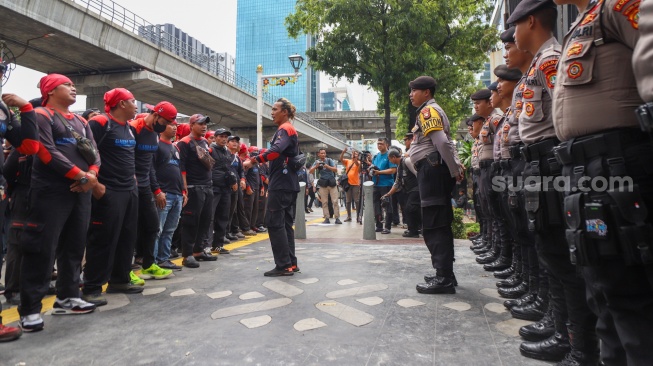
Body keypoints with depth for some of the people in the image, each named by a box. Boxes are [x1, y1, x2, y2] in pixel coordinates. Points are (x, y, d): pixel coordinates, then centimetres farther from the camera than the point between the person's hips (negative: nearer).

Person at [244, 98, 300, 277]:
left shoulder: (284, 129, -10)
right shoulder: (290, 130, 23)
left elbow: (276, 150, -29)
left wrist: (254, 160, -29)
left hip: (281, 184, -10)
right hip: (288, 184, 10)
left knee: (274, 223, -8)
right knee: (285, 223, 10)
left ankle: (283, 265, -5)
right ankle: (291, 263, 14)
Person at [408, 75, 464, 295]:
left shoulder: (428, 111, -7)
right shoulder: (430, 112, 25)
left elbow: (442, 142, -19)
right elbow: (445, 142, 22)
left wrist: (455, 171, -15)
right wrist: (457, 166, 12)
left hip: (432, 170, -10)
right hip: (434, 171, 10)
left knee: (433, 226, -10)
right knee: (440, 225, 11)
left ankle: (444, 279, -7)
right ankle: (445, 273, 18)